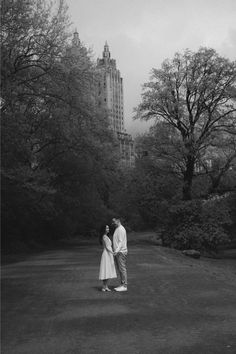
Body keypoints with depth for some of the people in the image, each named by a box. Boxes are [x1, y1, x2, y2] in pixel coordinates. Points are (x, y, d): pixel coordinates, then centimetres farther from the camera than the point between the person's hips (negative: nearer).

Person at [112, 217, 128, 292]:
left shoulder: (121, 229, -13)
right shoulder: (117, 229, 18)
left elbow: (121, 242, -20)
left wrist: (117, 250, -30)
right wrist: (115, 251, 19)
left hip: (121, 252, -10)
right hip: (117, 252, 10)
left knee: (122, 269, -7)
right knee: (119, 269, 11)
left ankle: (124, 286, -3)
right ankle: (122, 284, 15)